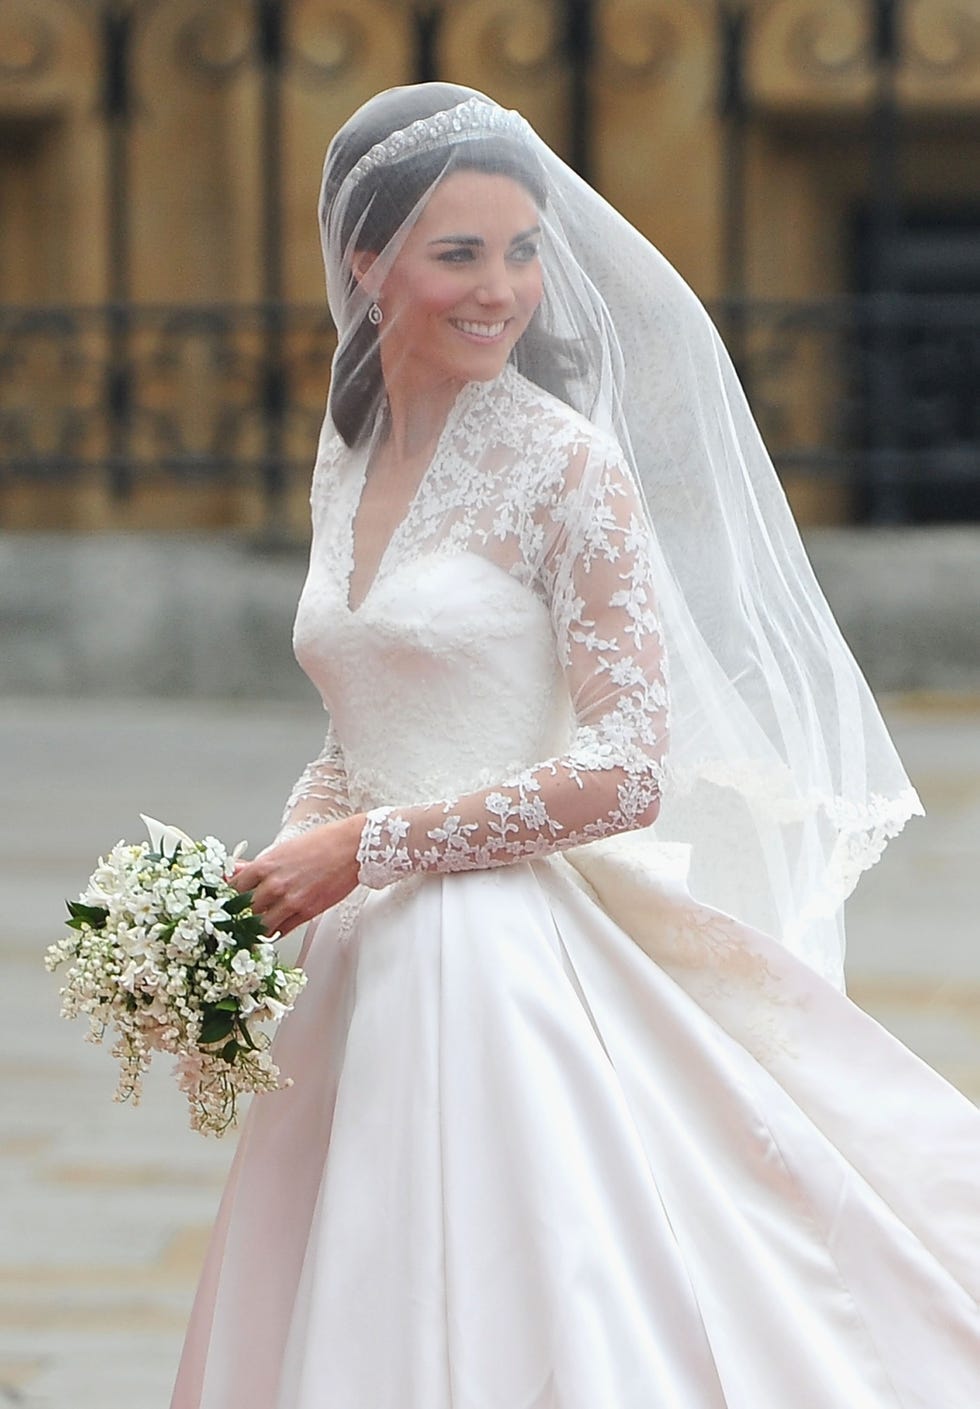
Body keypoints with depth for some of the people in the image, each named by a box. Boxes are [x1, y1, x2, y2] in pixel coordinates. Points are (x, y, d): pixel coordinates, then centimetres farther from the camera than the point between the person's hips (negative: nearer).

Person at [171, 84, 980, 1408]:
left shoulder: (569, 467, -10)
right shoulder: (348, 464, 11)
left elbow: (626, 776, -15)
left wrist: (366, 850, -13)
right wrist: (272, 874, 3)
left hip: (506, 969, -6)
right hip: (366, 977, 6)